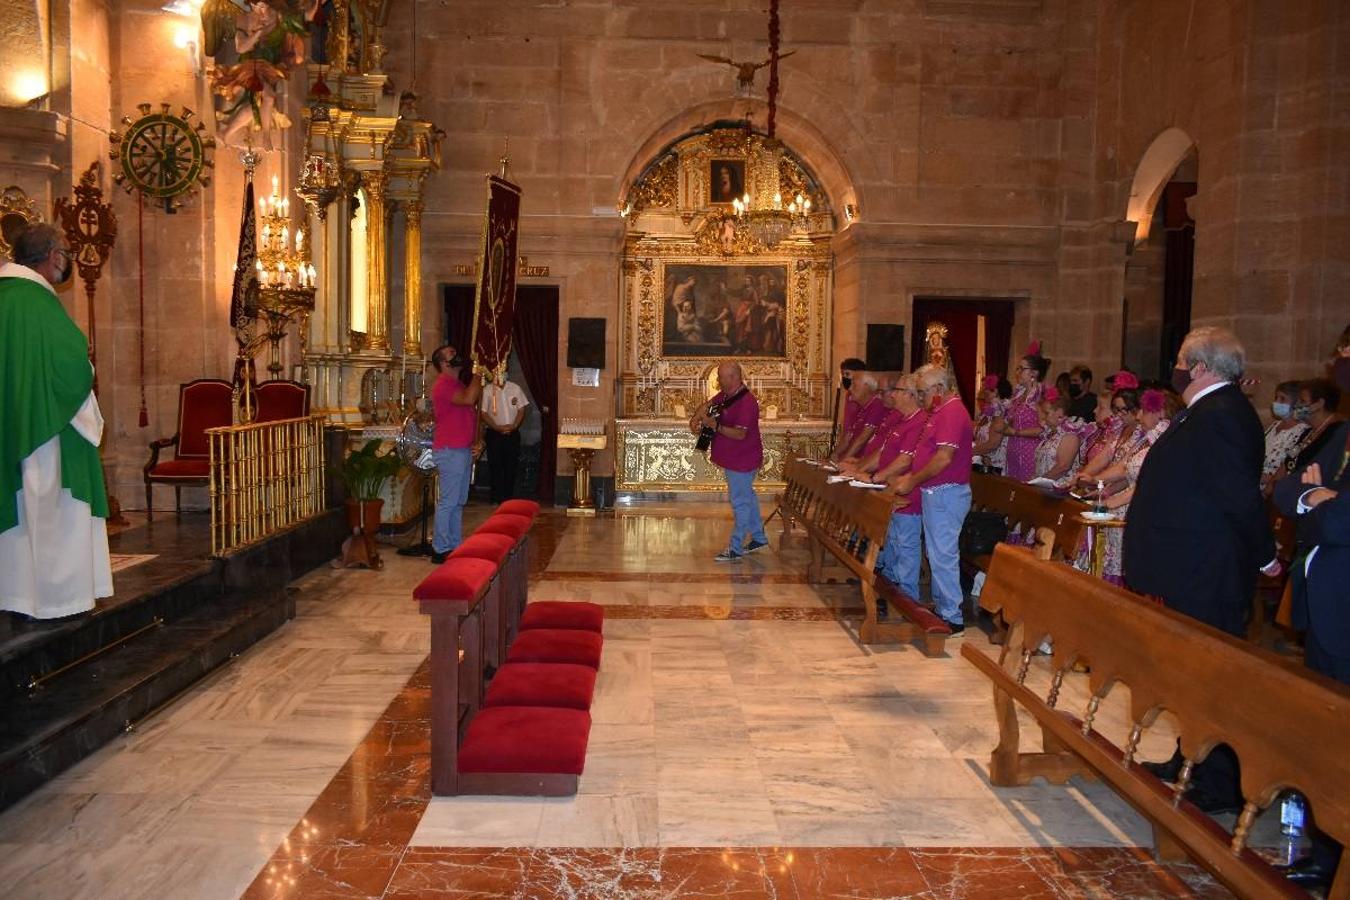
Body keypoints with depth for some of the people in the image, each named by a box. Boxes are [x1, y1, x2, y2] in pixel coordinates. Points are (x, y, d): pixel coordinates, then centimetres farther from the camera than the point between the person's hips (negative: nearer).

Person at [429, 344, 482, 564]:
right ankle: (440, 550, -1)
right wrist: (477, 376, -14)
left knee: (459, 502, 13)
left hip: (463, 450, 10)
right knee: (448, 502, -6)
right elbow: (468, 399, -28)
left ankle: (455, 546, 20)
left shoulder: (458, 383, 18)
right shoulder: (443, 384, -14)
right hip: (450, 451, -10)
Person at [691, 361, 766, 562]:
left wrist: (715, 426, -34)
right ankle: (758, 537, 34)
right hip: (734, 458, 10)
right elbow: (710, 405, 14)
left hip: (742, 461, -10)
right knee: (747, 497, 20)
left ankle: (735, 548, 5)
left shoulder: (746, 402, -25)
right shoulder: (726, 394, 3)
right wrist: (696, 418, -4)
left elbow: (739, 434, -30)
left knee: (740, 502, -2)